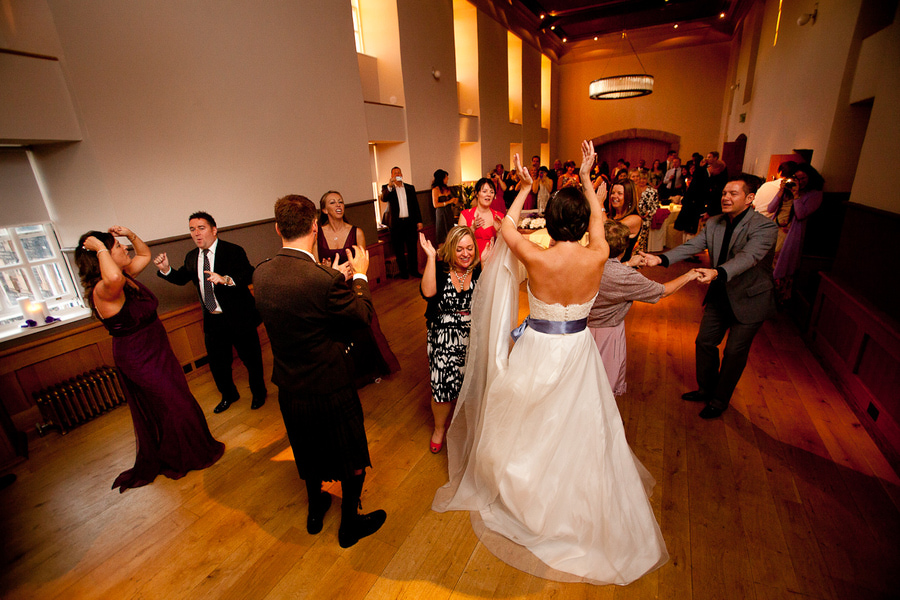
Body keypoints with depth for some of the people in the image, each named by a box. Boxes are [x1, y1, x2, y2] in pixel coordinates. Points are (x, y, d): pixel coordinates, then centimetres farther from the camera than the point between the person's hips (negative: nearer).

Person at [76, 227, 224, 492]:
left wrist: (131, 234, 0)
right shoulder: (103, 289, -28)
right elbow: (113, 277, -53)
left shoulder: (126, 275, -1)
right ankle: (181, 460, 32)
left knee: (156, 408, 25)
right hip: (139, 359, -9)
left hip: (155, 351, 9)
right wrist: (100, 248, -37)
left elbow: (145, 254, 16)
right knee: (176, 406, 7)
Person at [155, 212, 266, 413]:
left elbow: (248, 275, -25)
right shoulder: (191, 257, 9)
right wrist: (166, 269, 3)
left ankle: (259, 393, 32)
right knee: (217, 361, 17)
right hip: (212, 320, 6)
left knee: (251, 358, 8)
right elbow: (181, 278, 22)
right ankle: (228, 395, 41)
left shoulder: (233, 251, -12)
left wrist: (226, 279, -41)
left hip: (238, 317, -6)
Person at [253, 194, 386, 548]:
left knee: (309, 452, 30)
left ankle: (315, 511, 53)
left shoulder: (261, 275, -9)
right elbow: (364, 316, -14)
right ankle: (350, 524, 40)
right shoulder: (324, 280, -29)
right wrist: (360, 275, 1)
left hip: (289, 387, 6)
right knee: (352, 459, 19)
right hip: (330, 388, -6)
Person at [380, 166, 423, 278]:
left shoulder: (410, 188, 12)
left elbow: (416, 205, 13)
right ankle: (403, 272, 15)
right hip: (396, 223, -2)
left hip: (410, 222, 2)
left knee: (412, 247, 6)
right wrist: (390, 186, -32)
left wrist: (419, 221, 8)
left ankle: (413, 270, 18)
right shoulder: (387, 188, 4)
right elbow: (383, 198, -17)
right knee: (399, 249, 4)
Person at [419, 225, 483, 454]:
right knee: (442, 385, 4)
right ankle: (439, 428, 34)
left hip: (474, 337, 1)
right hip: (444, 338, -1)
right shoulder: (440, 268, -6)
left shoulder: (480, 270, -3)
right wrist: (431, 257, -24)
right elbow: (428, 292, -26)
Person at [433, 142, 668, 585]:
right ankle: (578, 503, 48)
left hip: (537, 350, -2)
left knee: (525, 424, 22)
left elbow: (507, 226, -2)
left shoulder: (535, 258, -23)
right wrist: (587, 178, 16)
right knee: (577, 428, 23)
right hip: (577, 350, 3)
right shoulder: (598, 257, -16)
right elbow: (598, 219, 7)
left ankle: (520, 489, 48)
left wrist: (524, 187, 11)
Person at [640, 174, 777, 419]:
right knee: (705, 342, 13)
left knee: (734, 352, 6)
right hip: (720, 296, 6)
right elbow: (690, 246, -12)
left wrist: (717, 273, -57)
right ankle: (706, 390, 36)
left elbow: (747, 257, -38)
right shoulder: (714, 223, -2)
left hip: (750, 300, -6)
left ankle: (719, 401, 27)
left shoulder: (764, 227, -22)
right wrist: (661, 259, -29)